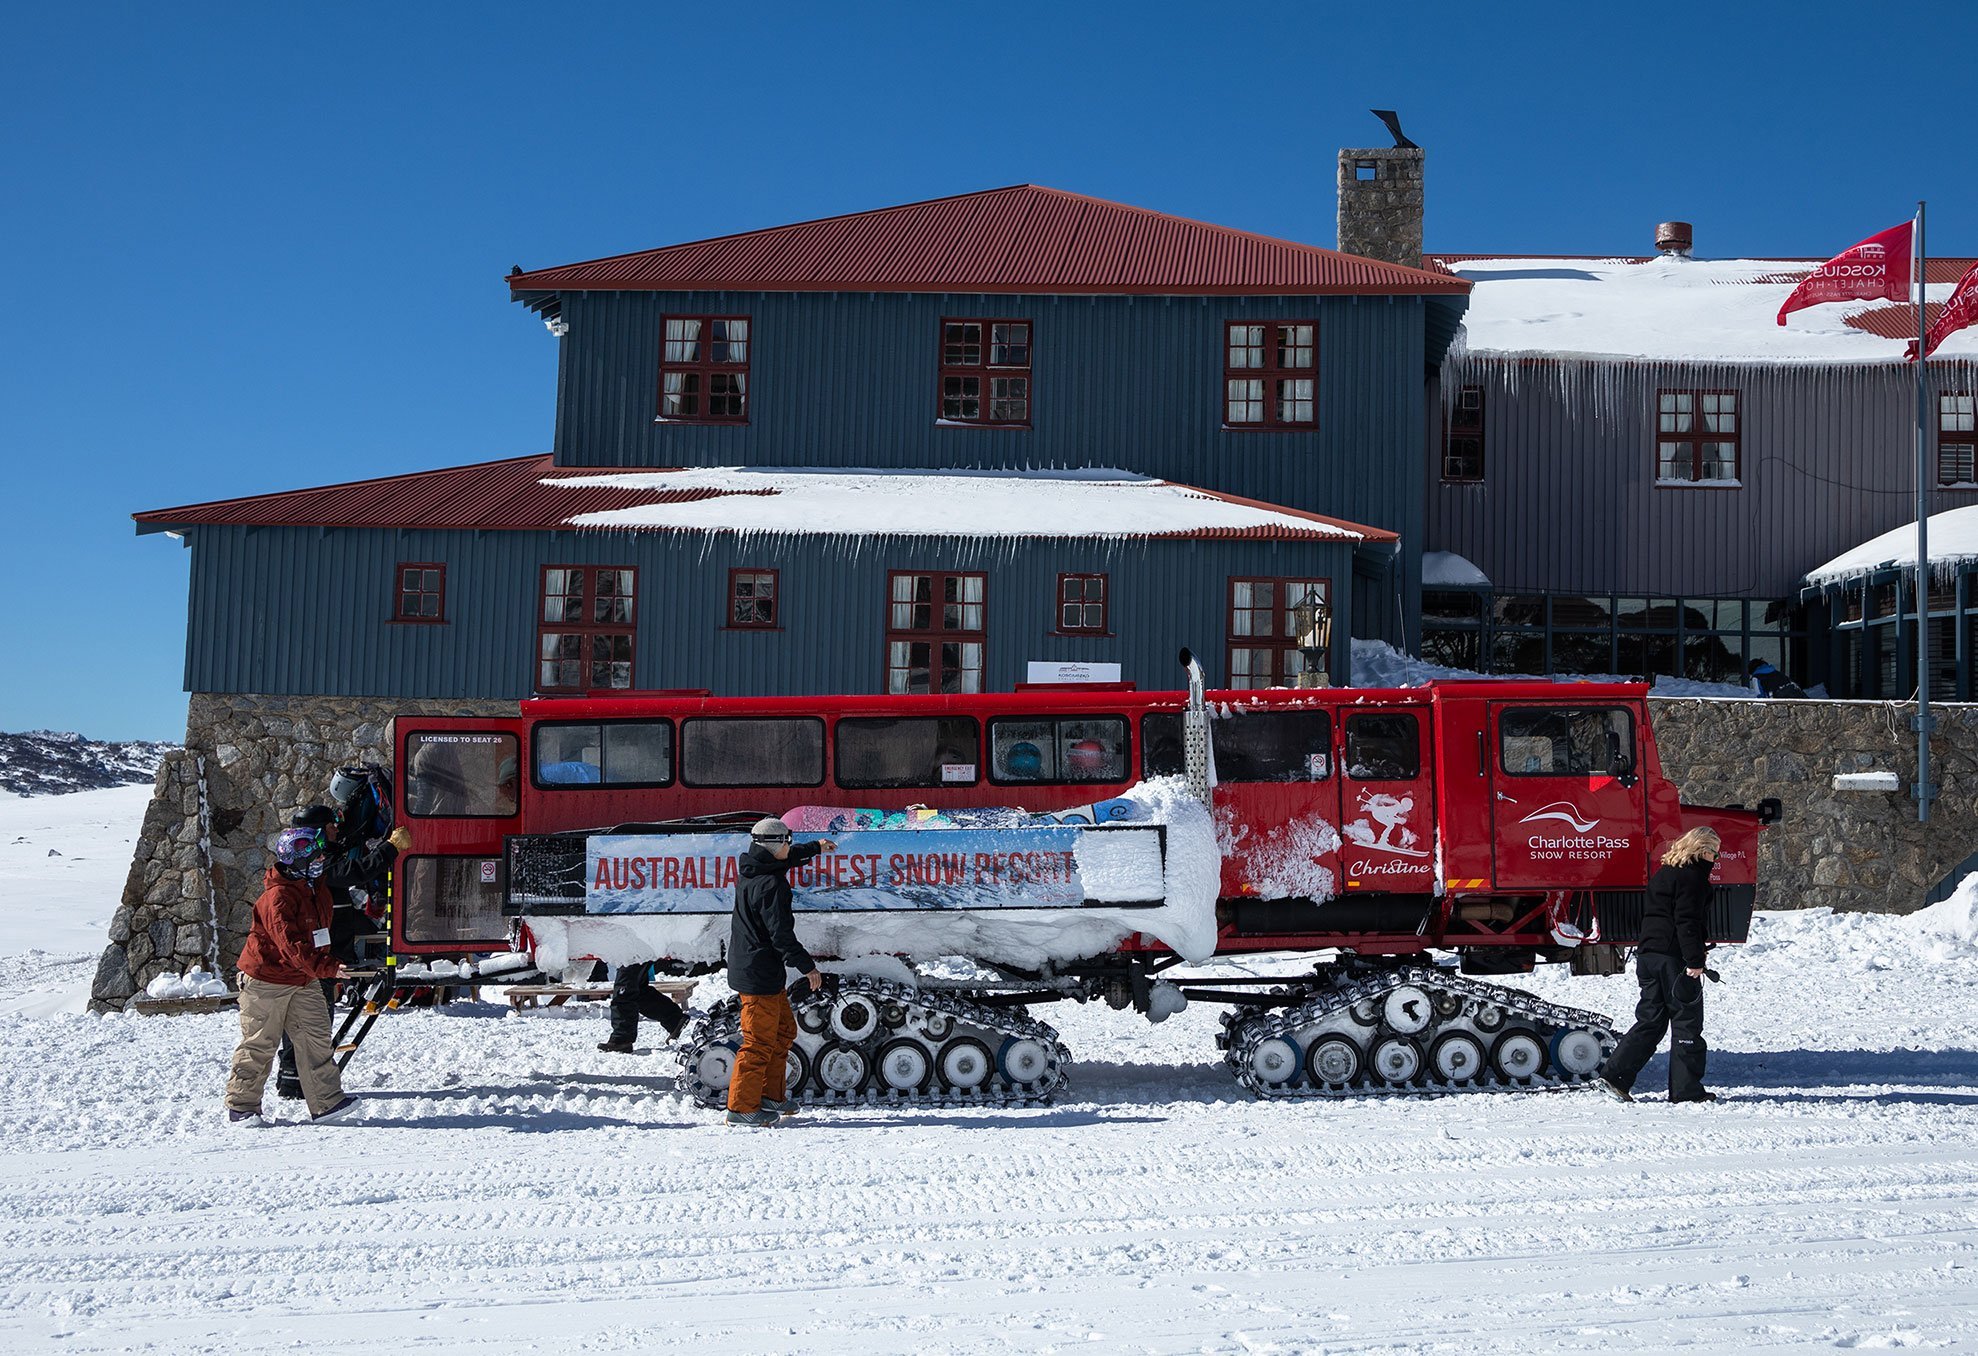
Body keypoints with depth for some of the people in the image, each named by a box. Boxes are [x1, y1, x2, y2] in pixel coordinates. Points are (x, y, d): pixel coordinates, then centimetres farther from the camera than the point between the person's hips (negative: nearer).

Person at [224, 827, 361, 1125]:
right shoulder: (277, 897, -24)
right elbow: (291, 944, -32)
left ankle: (326, 1101, 5)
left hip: (303, 981, 8)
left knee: (316, 1036, 3)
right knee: (258, 1045, 1)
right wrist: (327, 967, -38)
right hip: (266, 980, -8)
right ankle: (241, 1107, 13)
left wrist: (327, 964, 21)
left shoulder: (317, 888, 5)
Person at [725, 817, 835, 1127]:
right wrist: (807, 965, -16)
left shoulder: (750, 871, 9)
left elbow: (786, 859, 31)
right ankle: (742, 1107, 2)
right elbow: (781, 934, -23)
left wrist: (814, 848, 44)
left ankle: (769, 1095, 25)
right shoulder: (770, 885, -22)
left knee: (784, 1029, 19)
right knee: (760, 1041, -4)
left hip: (748, 967, 10)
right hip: (760, 973, -10)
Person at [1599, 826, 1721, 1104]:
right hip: (1674, 957, -9)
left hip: (1647, 954, 9)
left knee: (1650, 1020, 10)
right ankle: (1686, 1089, 3)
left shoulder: (1663, 873, 18)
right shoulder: (1692, 876, -9)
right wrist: (1694, 962, -19)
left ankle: (1615, 1076, 2)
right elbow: (1687, 922, -18)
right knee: (1687, 1022, 0)